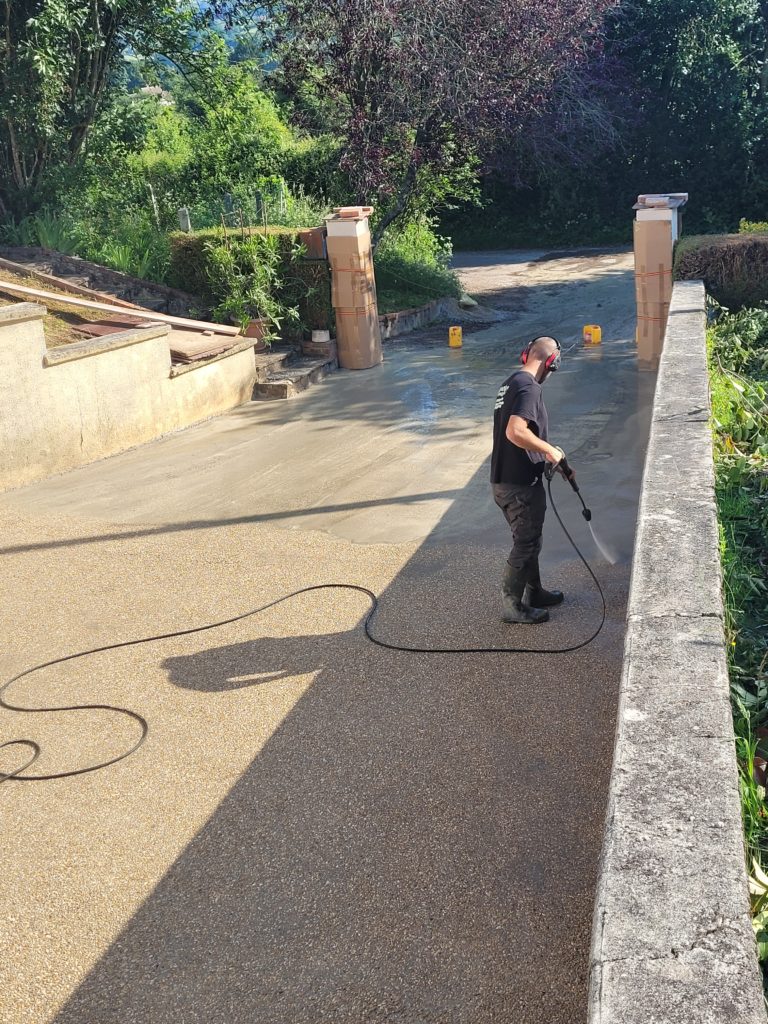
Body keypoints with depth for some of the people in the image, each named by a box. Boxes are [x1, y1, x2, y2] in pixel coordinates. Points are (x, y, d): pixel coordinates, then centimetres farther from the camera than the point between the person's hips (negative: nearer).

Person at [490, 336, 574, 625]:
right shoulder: (529, 387, -19)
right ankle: (512, 606, 13)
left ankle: (534, 592, 37)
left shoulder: (511, 382, 13)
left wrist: (550, 458, 24)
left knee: (527, 539, 22)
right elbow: (515, 432, -32)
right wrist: (550, 450, -19)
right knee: (526, 543, 2)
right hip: (520, 484, -10)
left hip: (505, 479, 10)